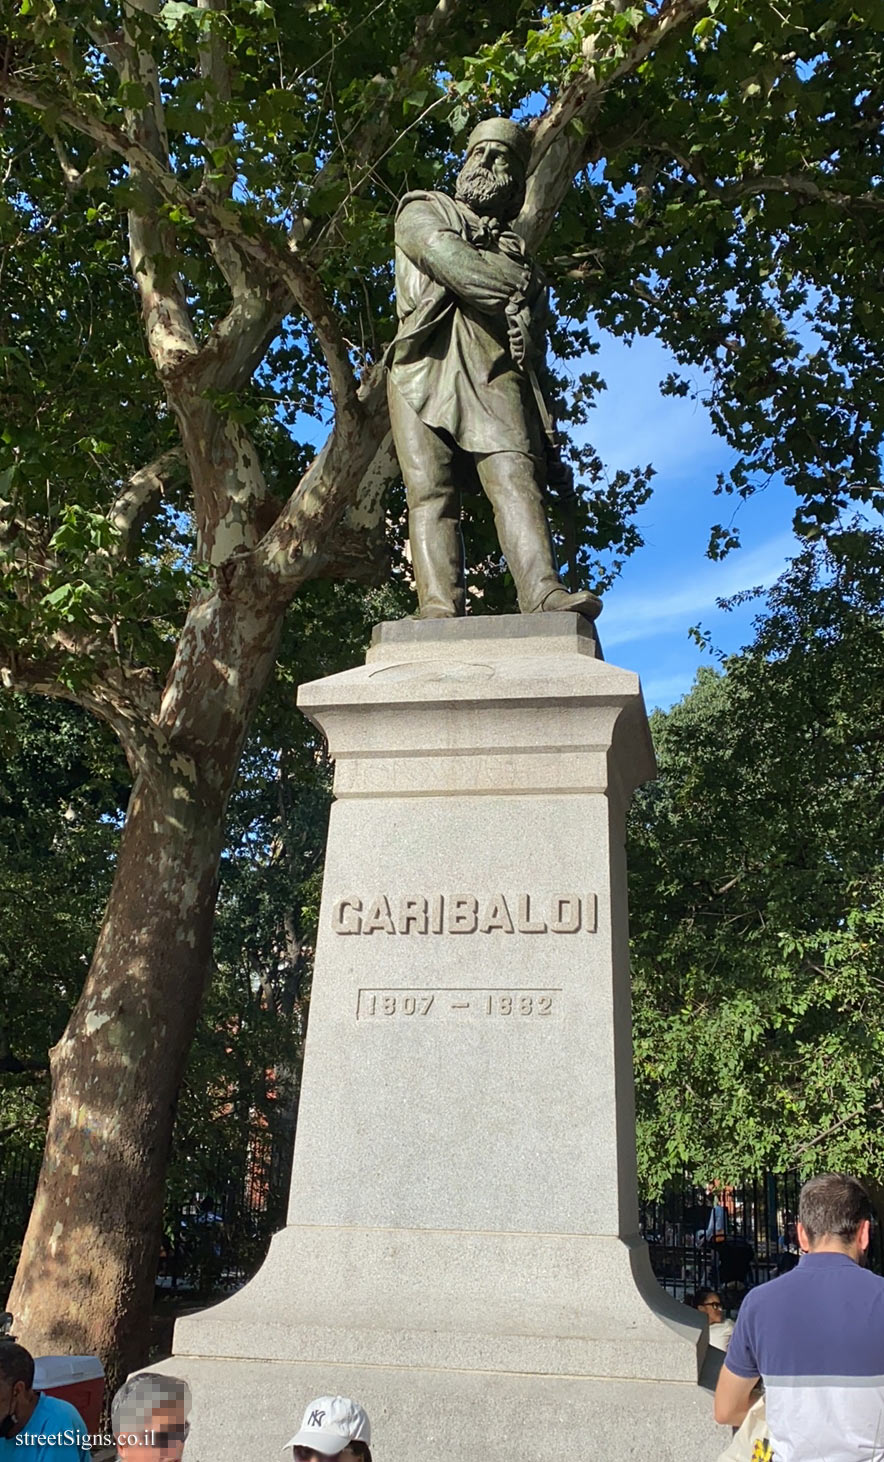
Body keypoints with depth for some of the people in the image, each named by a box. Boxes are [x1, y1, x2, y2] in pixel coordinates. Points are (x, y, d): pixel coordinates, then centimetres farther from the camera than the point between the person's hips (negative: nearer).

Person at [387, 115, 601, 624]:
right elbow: (446, 256, -2)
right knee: (431, 491, -15)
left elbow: (537, 356, 24)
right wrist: (514, 290, -2)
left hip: (496, 376, 2)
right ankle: (440, 611, -27)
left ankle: (545, 593, -36)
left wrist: (550, 438, 14)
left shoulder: (520, 255, 32)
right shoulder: (425, 210, 25)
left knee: (517, 478, -19)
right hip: (429, 371, -2)